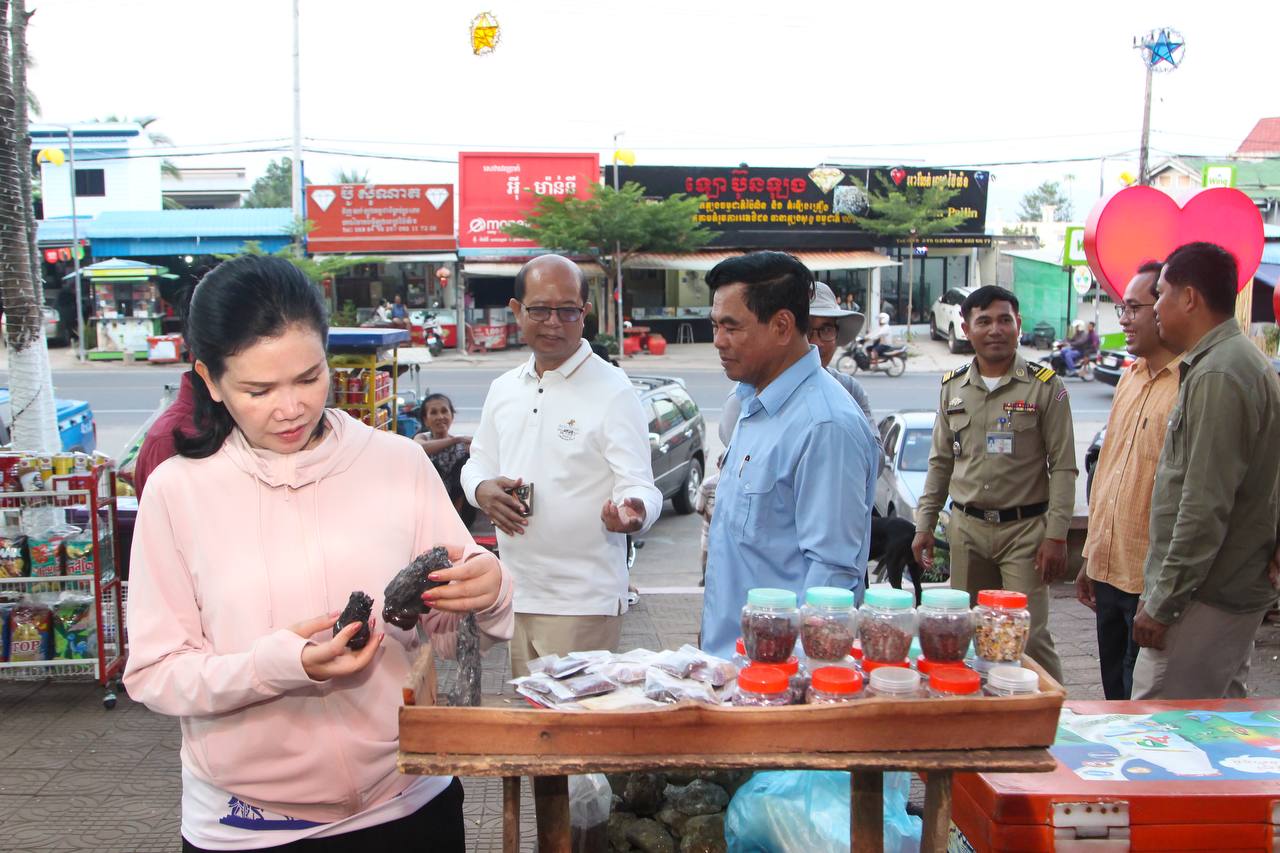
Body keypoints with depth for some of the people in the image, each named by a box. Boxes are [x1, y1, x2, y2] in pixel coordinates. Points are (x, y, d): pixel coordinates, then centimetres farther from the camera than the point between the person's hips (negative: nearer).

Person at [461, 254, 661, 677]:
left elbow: (639, 486, -12)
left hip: (583, 603, -6)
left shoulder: (613, 392, -8)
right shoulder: (504, 389, 10)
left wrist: (633, 511, -36)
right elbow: (478, 462, 20)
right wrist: (483, 490, -4)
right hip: (514, 594, 6)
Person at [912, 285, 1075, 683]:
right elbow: (940, 463, 15)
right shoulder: (953, 387, 10)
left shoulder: (1044, 386, -2)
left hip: (1024, 528, -4)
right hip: (966, 528, 4)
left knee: (1029, 637, -8)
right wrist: (924, 524, 9)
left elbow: (1063, 467, -4)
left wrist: (1056, 534, -10)